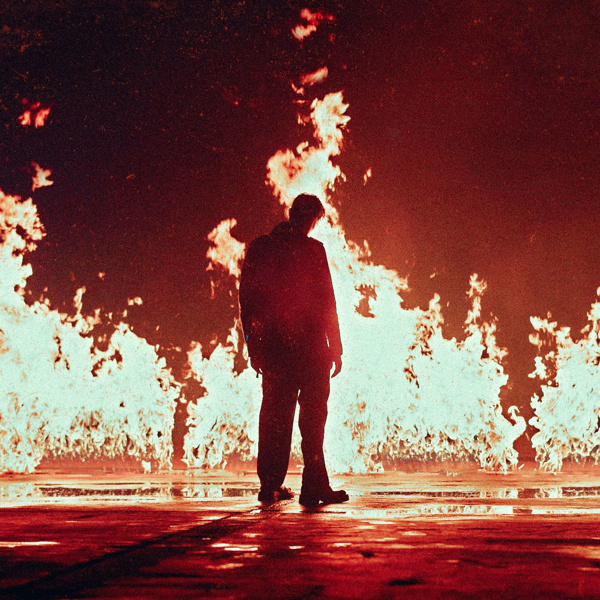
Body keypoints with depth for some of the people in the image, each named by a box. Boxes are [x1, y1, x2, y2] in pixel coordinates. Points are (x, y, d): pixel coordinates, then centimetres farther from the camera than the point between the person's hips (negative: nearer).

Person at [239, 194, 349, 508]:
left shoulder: (259, 248, 7)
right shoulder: (312, 249, -7)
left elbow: (246, 300, 8)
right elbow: (326, 302, -8)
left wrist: (253, 346, 14)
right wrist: (335, 348, -3)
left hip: (272, 344, 5)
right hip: (309, 345, -4)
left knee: (275, 414, 11)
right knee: (312, 414, 0)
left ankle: (270, 485, 13)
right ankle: (313, 487, -2)